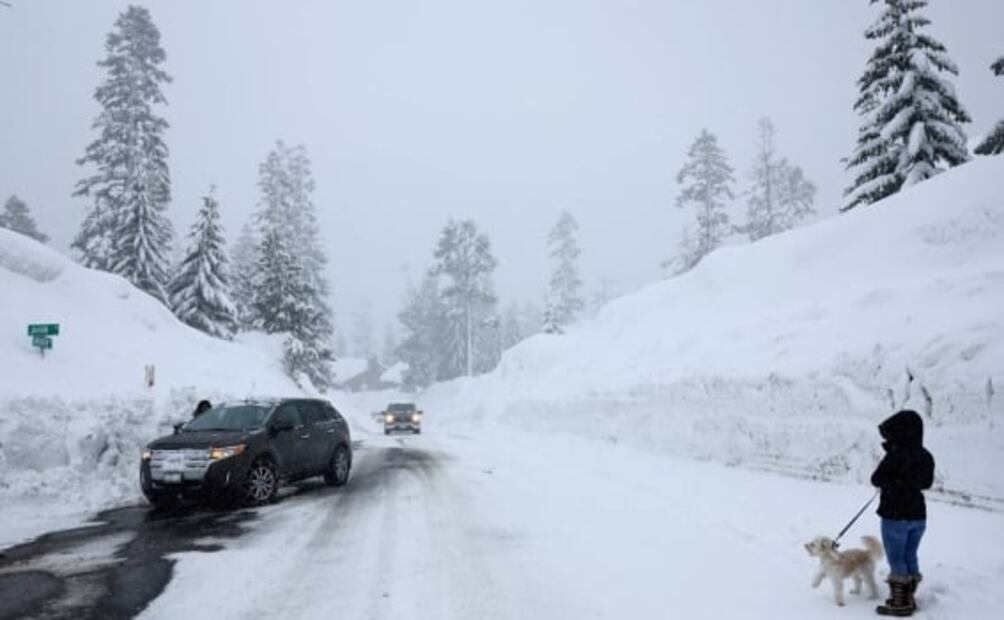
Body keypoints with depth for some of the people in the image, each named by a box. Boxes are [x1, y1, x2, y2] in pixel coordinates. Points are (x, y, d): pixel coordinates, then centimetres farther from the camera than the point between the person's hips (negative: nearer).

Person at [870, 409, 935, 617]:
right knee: (910, 557, 17)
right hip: (918, 515, 7)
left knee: (896, 560, 4)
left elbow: (876, 480, -12)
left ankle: (899, 603, 9)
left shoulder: (895, 456, -22)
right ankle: (908, 598, 28)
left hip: (895, 516, -7)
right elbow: (927, 482, 16)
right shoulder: (925, 456, 1)